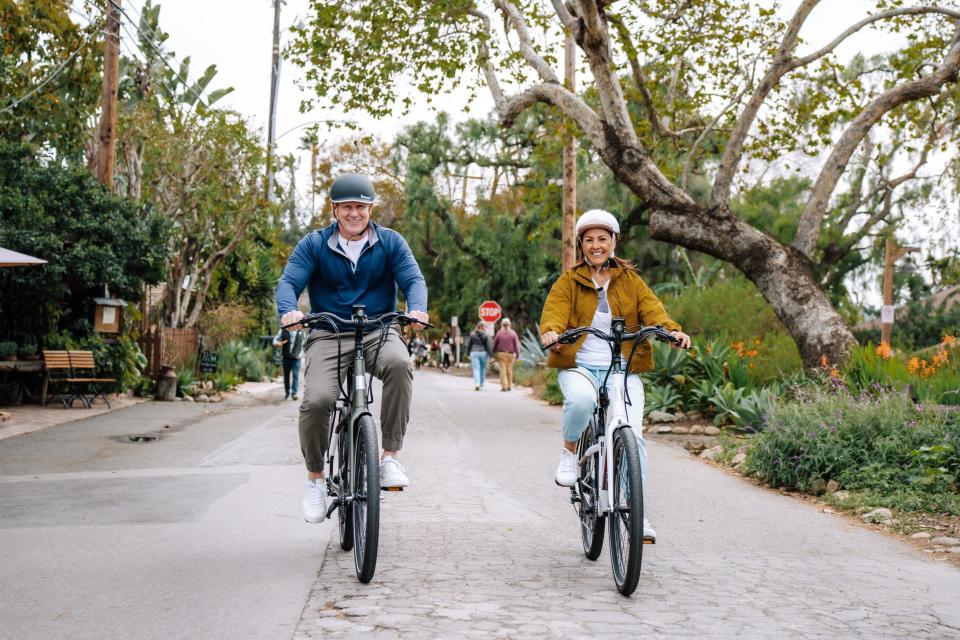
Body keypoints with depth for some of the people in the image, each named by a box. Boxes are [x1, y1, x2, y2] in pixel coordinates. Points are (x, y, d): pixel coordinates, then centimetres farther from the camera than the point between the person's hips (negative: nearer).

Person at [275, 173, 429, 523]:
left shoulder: (390, 242, 5)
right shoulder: (313, 244, 3)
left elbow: (413, 279, -4)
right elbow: (288, 282, -6)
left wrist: (417, 309, -27)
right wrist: (289, 310, -30)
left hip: (378, 332, 0)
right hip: (328, 336, 0)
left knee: (399, 363, -35)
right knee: (316, 400, -24)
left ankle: (390, 457, -24)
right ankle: (315, 478, 2)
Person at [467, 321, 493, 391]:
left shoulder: (472, 334, 2)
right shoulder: (486, 335, -4)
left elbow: (469, 345, 7)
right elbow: (489, 346, -5)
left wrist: (468, 354, 16)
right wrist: (490, 355, -1)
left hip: (474, 353, 0)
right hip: (483, 353, 0)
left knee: (476, 369, -3)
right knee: (483, 369, 15)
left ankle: (477, 384, -19)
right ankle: (481, 384, 23)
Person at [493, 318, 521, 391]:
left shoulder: (499, 333, -3)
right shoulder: (513, 333, -1)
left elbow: (495, 344, 2)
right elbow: (516, 344, -1)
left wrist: (493, 353, 15)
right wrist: (517, 354, 5)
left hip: (501, 354, -1)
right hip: (510, 354, 2)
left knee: (503, 371, -2)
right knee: (509, 371, 12)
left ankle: (504, 386, -9)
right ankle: (509, 386, 16)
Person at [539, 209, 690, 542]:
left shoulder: (631, 281, 13)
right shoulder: (568, 282, 9)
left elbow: (651, 309, -3)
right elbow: (554, 312, -7)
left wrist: (672, 329, -25)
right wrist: (551, 331, -32)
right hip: (579, 367, -1)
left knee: (631, 435, -15)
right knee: (581, 399, -36)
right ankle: (569, 450, -4)